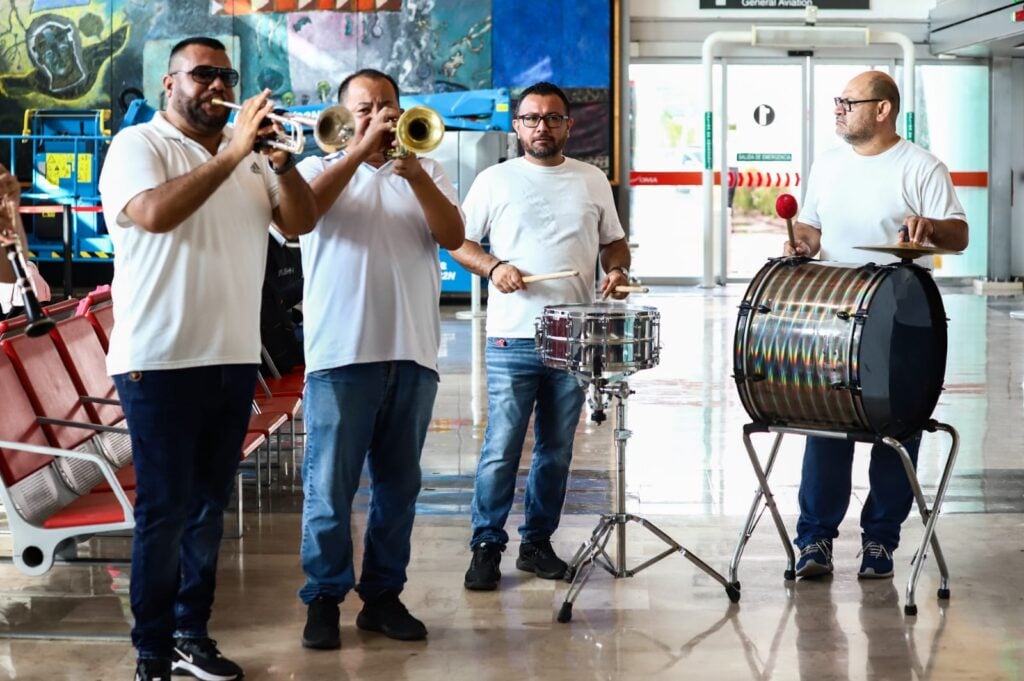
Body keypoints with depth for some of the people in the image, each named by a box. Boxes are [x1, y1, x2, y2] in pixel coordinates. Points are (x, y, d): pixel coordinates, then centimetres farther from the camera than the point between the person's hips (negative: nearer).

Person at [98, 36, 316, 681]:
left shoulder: (251, 154, 13)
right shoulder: (139, 144, -4)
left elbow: (301, 220, 4)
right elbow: (155, 214, -22)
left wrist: (278, 156, -12)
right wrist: (233, 154, -22)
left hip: (234, 359, 6)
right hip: (161, 360, -6)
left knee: (209, 504, 10)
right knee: (165, 509, -3)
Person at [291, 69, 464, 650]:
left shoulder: (427, 172, 14)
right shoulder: (320, 168, 9)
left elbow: (453, 237, -2)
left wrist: (414, 173, -14)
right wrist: (361, 150, -16)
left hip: (413, 354, 3)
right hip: (342, 353, -3)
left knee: (399, 485, 7)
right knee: (331, 486, -1)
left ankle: (383, 595, 16)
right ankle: (324, 598, 8)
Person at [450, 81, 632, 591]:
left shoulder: (592, 181, 13)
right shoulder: (495, 180, 4)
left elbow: (613, 240, 20)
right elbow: (459, 242, 5)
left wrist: (617, 270, -1)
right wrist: (493, 267, -13)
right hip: (512, 339, -3)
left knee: (557, 450, 9)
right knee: (501, 449, -6)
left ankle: (537, 543, 20)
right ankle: (486, 548, 4)